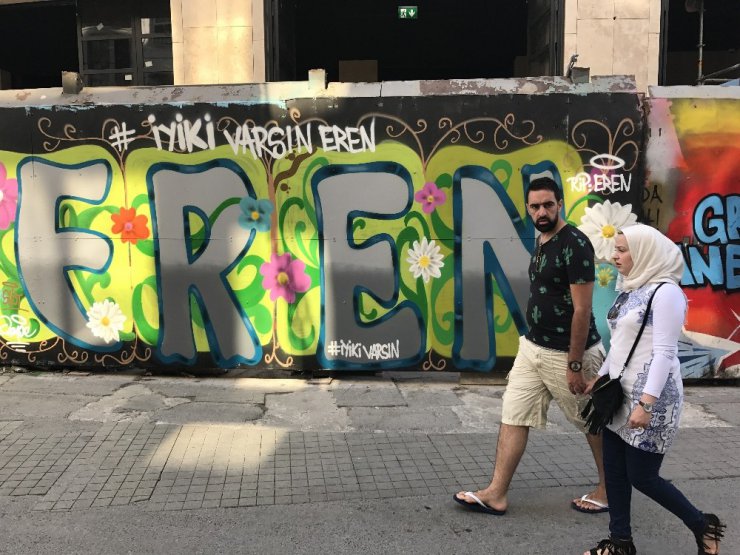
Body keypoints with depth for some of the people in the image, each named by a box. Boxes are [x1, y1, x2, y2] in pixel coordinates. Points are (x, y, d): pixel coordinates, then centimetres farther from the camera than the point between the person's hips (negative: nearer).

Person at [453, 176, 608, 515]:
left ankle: (608, 490, 32)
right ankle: (496, 494, 13)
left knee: (593, 424, 11)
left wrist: (575, 364, -19)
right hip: (532, 348, 8)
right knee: (513, 417, 6)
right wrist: (533, 343, 17)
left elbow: (582, 310, -20)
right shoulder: (542, 241, 9)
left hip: (567, 354, -8)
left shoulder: (574, 244, -18)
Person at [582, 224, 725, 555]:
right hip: (619, 395, 8)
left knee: (642, 477, 1)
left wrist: (646, 403, -24)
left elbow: (664, 352, -20)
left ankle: (703, 525, 24)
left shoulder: (665, 292, -15)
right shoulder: (629, 290, 11)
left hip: (649, 398, -8)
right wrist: (600, 378, 20)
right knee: (614, 471, 10)